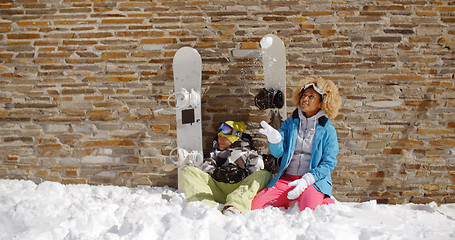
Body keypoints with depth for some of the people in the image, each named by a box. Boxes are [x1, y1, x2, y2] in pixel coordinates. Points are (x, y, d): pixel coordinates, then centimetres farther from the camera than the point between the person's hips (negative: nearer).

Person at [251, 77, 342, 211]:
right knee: (256, 205, -16)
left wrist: (306, 180, -17)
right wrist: (274, 138, -24)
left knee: (309, 209, -33)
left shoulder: (328, 131, 4)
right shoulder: (290, 123, 12)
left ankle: (327, 202, 2)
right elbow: (278, 152, 0)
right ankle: (290, 205, 10)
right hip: (286, 179, 3)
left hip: (314, 180, -3)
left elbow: (329, 163, -2)